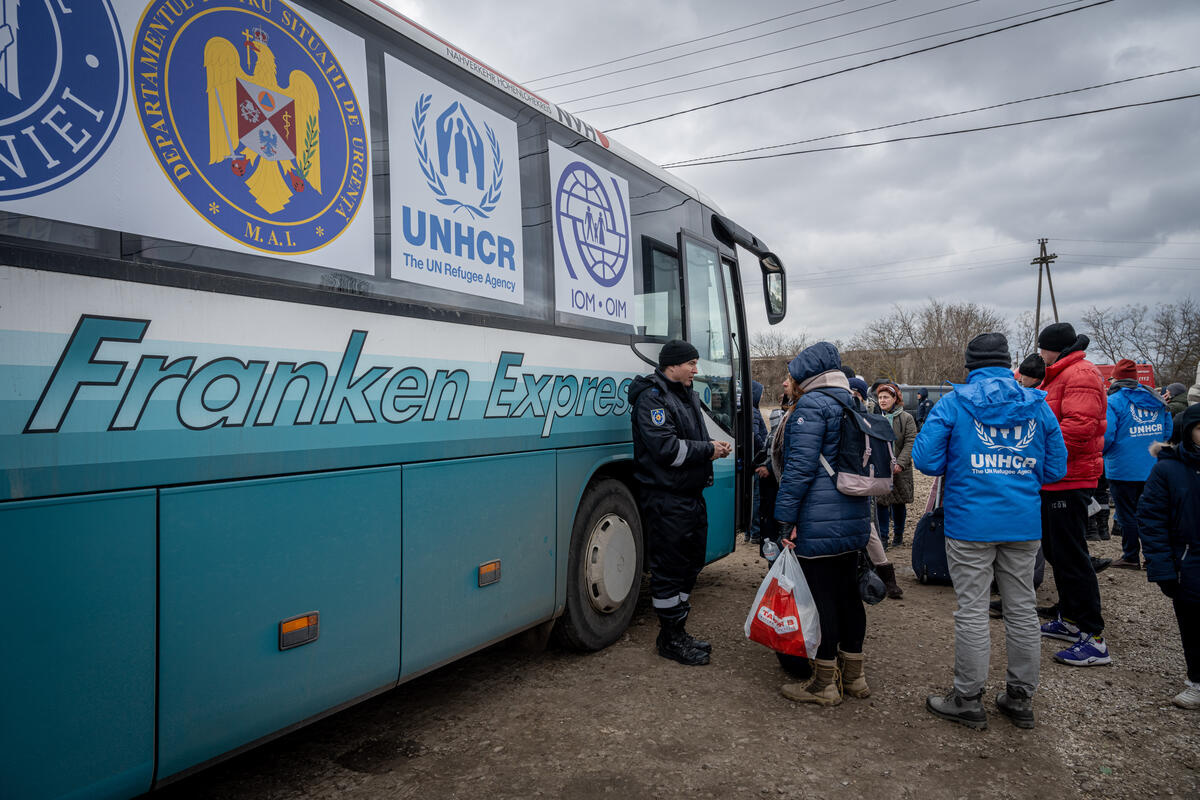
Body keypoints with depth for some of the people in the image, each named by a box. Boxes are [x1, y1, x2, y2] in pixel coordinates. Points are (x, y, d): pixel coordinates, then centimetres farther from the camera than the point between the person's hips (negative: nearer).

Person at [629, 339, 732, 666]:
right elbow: (666, 448, -23)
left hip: (691, 495, 10)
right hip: (666, 499, -10)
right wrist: (707, 450, -14)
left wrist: (714, 447, 2)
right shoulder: (652, 397, -14)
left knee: (689, 565, 17)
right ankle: (670, 639, 13)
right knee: (669, 569, 0)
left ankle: (677, 632, 30)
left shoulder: (687, 395, 17)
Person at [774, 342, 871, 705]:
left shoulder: (811, 405, -11)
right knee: (848, 595, 16)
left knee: (822, 598, 0)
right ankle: (853, 676, 28)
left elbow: (800, 466, -17)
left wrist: (786, 516, -13)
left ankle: (824, 684, 11)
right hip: (854, 519, 9)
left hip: (819, 522, -9)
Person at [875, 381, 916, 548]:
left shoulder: (906, 418, -2)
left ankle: (898, 534, 27)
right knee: (881, 503, -2)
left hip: (900, 470, -1)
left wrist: (900, 463, -18)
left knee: (898, 503, 10)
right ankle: (883, 537, 8)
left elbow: (910, 443, -8)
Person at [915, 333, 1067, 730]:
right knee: (1022, 609, 14)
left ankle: (968, 699, 14)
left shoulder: (954, 403, -6)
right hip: (1024, 524, 4)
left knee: (972, 611, 3)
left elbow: (925, 459, -10)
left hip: (970, 522, -4)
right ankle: (1021, 698, 26)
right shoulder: (1038, 405, 5)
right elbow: (1055, 468, 7)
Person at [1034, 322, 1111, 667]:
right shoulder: (1057, 377, 19)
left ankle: (1094, 639, -1)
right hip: (1052, 481, 11)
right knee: (1056, 552, 18)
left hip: (1068, 482, -11)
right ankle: (1070, 620, 30)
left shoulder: (1080, 374, -14)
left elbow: (1079, 426, -27)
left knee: (1071, 557, -7)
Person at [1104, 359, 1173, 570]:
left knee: (1127, 515, 4)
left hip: (1123, 470, -6)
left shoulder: (1113, 402, -14)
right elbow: (1167, 431, 12)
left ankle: (1131, 557, 10)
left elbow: (1105, 435, -20)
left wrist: (1102, 452, 0)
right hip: (1153, 469, 6)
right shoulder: (1157, 402, 6)